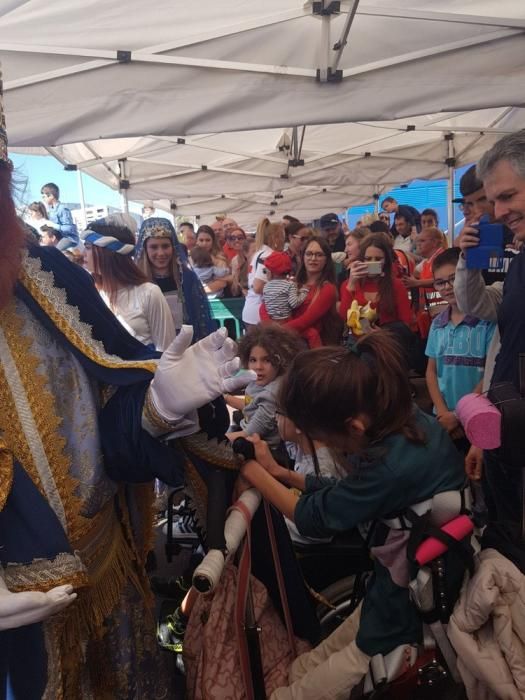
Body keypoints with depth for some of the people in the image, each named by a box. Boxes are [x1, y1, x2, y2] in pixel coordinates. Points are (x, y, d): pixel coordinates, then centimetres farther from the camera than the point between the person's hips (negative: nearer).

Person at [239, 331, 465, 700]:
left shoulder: (394, 467, -37)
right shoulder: (407, 420, -10)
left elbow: (312, 517, -18)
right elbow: (345, 493, 3)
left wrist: (252, 470, -6)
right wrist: (278, 471, 1)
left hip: (412, 614, -8)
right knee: (304, 669, 16)